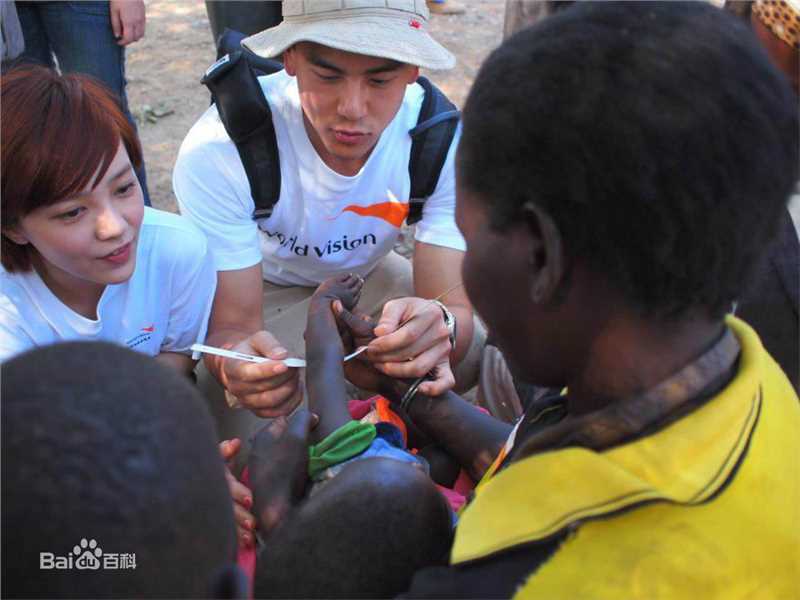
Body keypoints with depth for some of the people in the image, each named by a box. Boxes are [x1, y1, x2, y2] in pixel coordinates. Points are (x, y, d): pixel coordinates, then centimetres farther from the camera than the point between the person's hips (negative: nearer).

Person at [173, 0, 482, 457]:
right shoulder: (216, 152, -35)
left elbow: (454, 306, -30)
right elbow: (231, 325, -29)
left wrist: (441, 325, -57)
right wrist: (236, 360, -56)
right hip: (265, 293, -2)